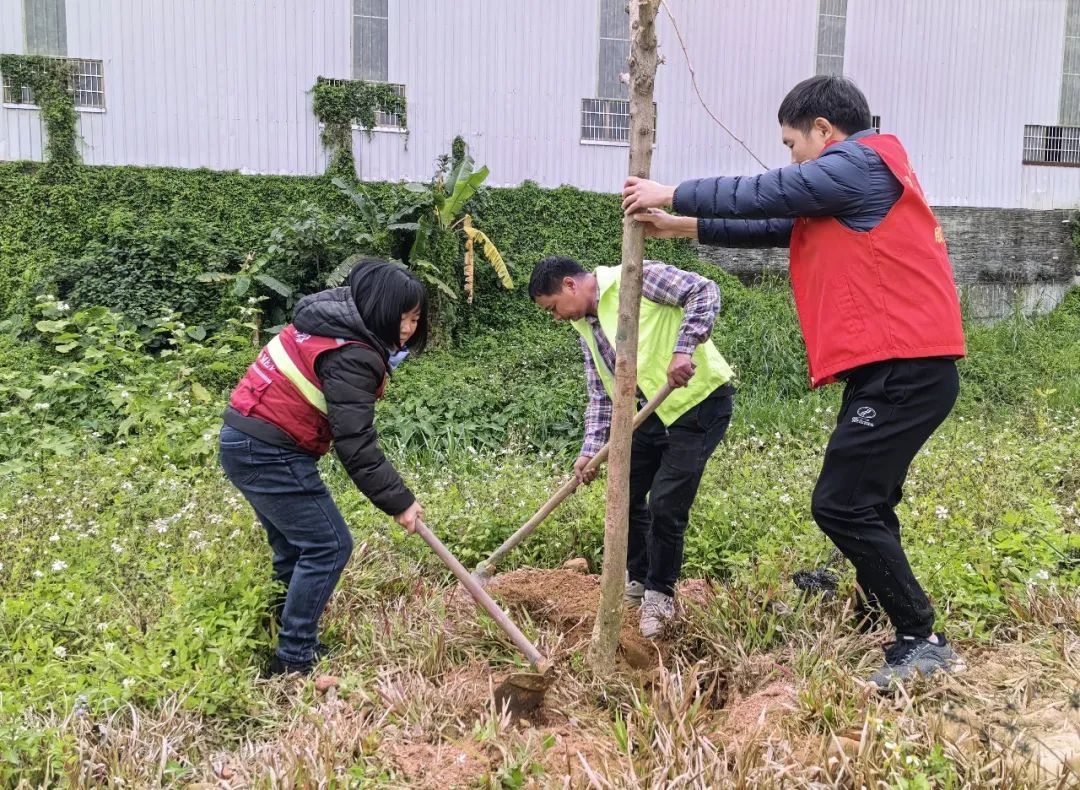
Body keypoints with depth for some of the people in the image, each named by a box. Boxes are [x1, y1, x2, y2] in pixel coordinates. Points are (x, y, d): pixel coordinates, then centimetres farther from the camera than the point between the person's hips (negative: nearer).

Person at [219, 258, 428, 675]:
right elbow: (356, 444, -22)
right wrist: (399, 501, -16)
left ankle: (287, 640, 25)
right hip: (270, 453, -10)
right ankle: (294, 658, 3)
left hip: (246, 441, 10)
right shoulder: (351, 356, -21)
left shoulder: (333, 322, 9)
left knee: (295, 547, 17)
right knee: (328, 546, -3)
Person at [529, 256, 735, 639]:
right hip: (656, 408, 9)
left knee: (665, 504, -7)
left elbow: (704, 291, -22)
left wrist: (684, 349, -31)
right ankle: (637, 579, 34)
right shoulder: (586, 327, 9)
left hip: (700, 401, -8)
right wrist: (591, 449, -2)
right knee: (626, 494, 12)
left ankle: (660, 593, 15)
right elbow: (601, 395, 9)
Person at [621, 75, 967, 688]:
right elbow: (776, 225, 24)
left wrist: (670, 194, 7)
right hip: (895, 368, 10)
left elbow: (763, 195, -6)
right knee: (863, 507, 13)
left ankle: (923, 642, -1)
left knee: (842, 505, -9)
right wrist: (682, 226, 21)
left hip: (905, 368, -10)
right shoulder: (849, 190, 23)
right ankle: (899, 631, 20)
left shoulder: (860, 163, -7)